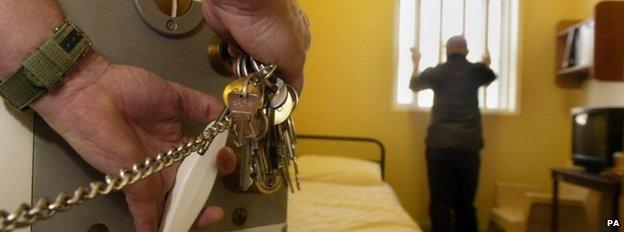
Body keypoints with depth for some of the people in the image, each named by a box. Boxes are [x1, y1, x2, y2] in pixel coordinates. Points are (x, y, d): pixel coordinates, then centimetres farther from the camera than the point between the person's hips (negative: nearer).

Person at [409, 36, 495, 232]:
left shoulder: (435, 72, 4)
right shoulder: (476, 71, 7)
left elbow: (413, 85, 24)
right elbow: (490, 77, 32)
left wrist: (416, 63, 40)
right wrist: (486, 64, 51)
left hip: (439, 144, -1)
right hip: (468, 144, 1)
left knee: (440, 203, -1)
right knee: (465, 203, 12)